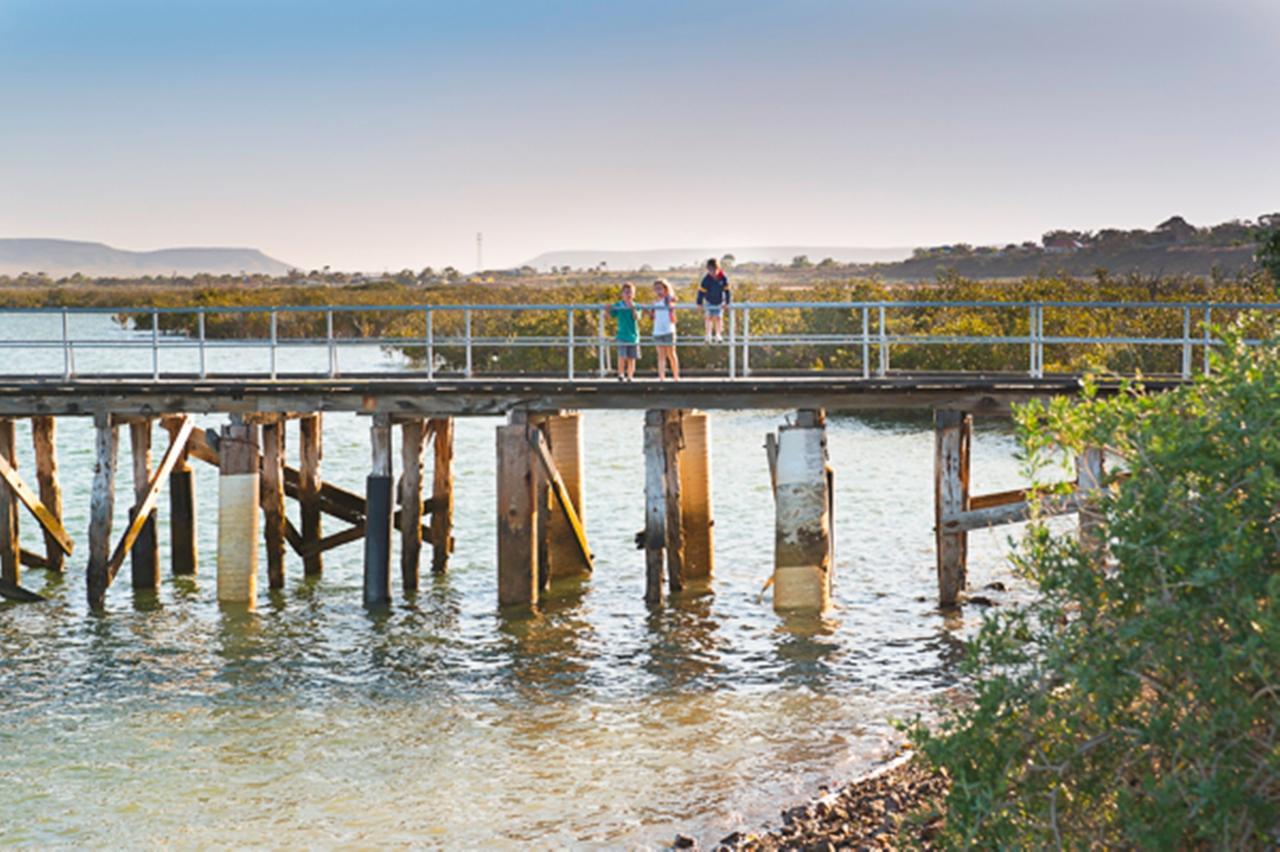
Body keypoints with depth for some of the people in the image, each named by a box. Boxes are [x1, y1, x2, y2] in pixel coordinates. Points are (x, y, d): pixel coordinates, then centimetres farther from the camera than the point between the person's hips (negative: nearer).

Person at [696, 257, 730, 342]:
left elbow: (726, 290, -12)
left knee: (718, 318, 3)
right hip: (709, 302, -1)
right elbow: (701, 291, -17)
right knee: (709, 318, -2)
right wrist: (699, 303, -13)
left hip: (719, 302, 1)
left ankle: (718, 335, 17)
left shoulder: (723, 278, -23)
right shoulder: (706, 279, -26)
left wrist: (727, 303, -7)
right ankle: (708, 336, 5)